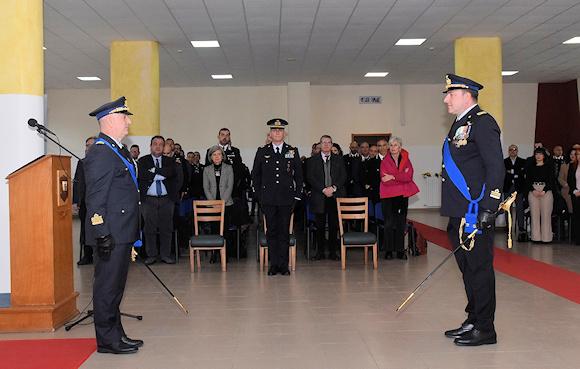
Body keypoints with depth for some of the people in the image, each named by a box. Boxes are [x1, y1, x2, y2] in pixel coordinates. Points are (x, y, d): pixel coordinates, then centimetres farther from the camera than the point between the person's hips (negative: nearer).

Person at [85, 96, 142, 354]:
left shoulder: (119, 150, 17)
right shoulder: (100, 153, -14)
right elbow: (95, 199, -19)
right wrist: (102, 234, -23)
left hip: (123, 232, 10)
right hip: (111, 234, -10)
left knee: (115, 286, 17)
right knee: (107, 286, 0)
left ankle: (116, 335, 28)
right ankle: (107, 340, 9)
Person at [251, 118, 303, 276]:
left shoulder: (293, 151, 7)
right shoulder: (262, 152, 7)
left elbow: (298, 175, 10)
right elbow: (255, 175, 11)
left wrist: (297, 195, 3)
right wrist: (259, 194, 5)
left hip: (286, 198, 0)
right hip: (268, 199, 0)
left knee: (284, 232, 2)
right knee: (272, 231, 4)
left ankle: (283, 265, 9)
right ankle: (274, 264, 11)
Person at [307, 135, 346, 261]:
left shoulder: (339, 159, 11)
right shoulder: (313, 160, 7)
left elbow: (343, 176, 5)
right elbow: (310, 177, -2)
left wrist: (333, 188, -10)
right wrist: (323, 189, -11)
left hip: (335, 196, 1)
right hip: (319, 197, -1)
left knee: (334, 225, 1)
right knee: (320, 225, 2)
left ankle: (333, 251, 9)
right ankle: (320, 251, 10)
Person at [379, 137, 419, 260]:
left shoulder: (406, 160, 7)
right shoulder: (384, 162, 1)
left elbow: (409, 177, -9)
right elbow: (385, 180, -12)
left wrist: (393, 177, -16)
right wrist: (401, 176, -11)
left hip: (402, 195, 2)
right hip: (388, 196, -2)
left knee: (401, 223, 2)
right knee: (389, 223, -3)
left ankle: (400, 250, 7)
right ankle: (389, 250, 3)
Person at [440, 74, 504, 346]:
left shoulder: (482, 122, -10)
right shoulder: (460, 125, 19)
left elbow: (496, 167, -17)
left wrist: (488, 208, -21)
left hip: (475, 212, -10)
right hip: (459, 213, 10)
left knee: (479, 268, -1)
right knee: (467, 268, 16)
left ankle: (484, 329, 9)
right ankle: (473, 321, 27)